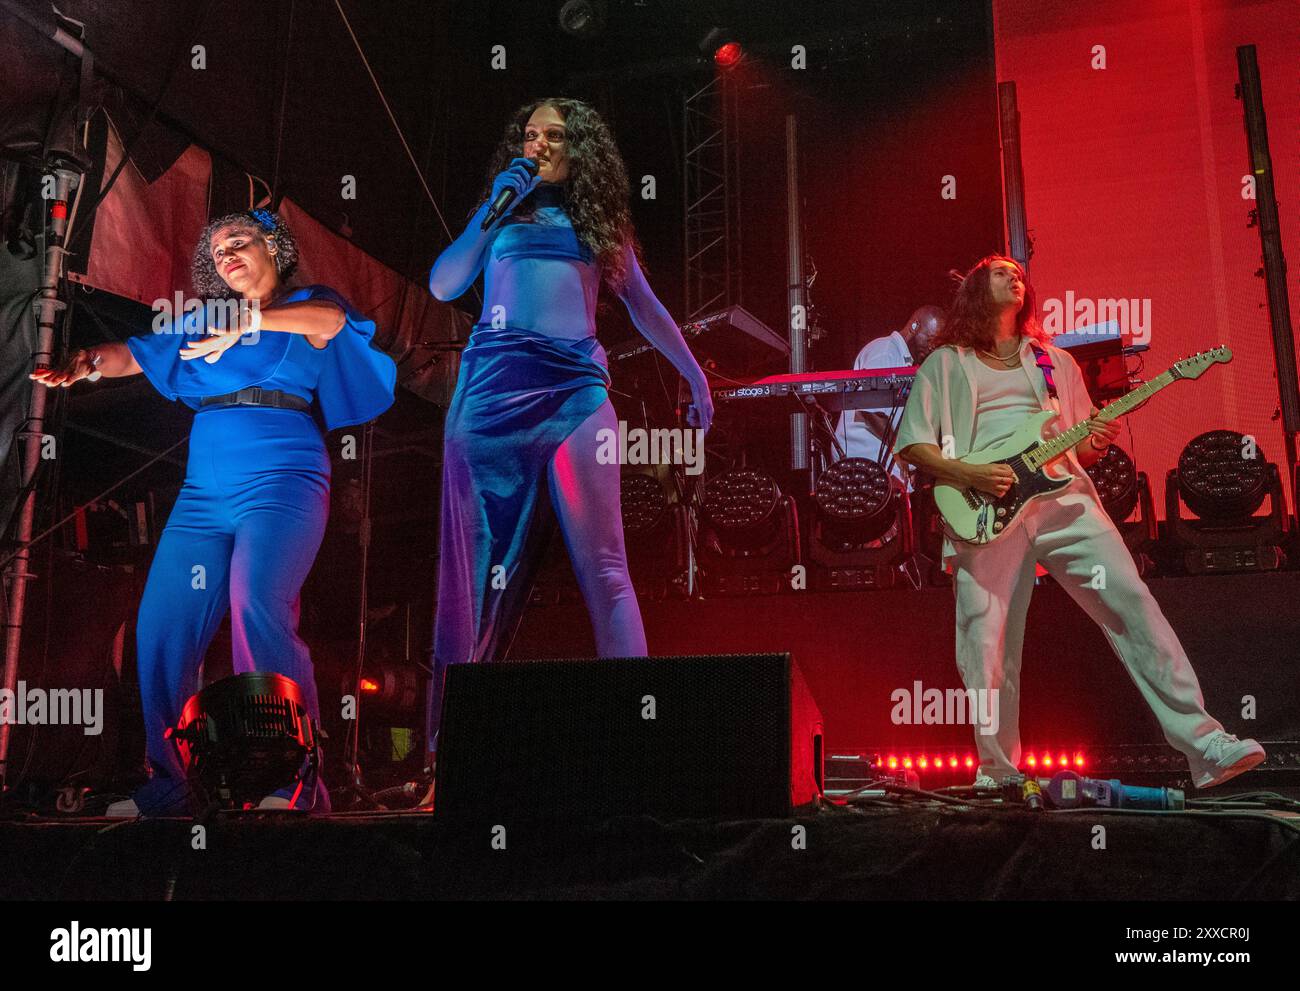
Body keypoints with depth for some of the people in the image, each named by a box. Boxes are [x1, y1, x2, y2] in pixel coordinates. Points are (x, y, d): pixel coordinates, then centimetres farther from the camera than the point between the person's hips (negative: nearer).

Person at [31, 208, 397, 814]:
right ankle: (167, 790, 4)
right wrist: (89, 362, -3)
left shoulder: (309, 305, 13)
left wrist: (250, 322, -21)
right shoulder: (203, 320, 25)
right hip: (202, 493, 6)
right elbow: (136, 353, 17)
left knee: (257, 605, -27)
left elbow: (329, 320, -11)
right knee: (161, 629, -5)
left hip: (282, 482, -5)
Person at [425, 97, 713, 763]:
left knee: (603, 563, -9)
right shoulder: (503, 212, 19)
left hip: (576, 388, 0)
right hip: (493, 383, 0)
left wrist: (695, 374, 30)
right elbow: (442, 286, 8)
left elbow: (643, 306, 27)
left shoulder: (600, 221, 20)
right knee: (481, 564, -3)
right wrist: (492, 211, 2)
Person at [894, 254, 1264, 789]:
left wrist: (1097, 441, 0)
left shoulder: (1056, 361, 25)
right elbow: (912, 445, 6)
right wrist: (969, 474, -10)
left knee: (1133, 603, -12)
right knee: (987, 650, -6)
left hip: (1062, 497, 3)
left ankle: (1205, 745, -9)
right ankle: (998, 775, 9)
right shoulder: (945, 365, 14)